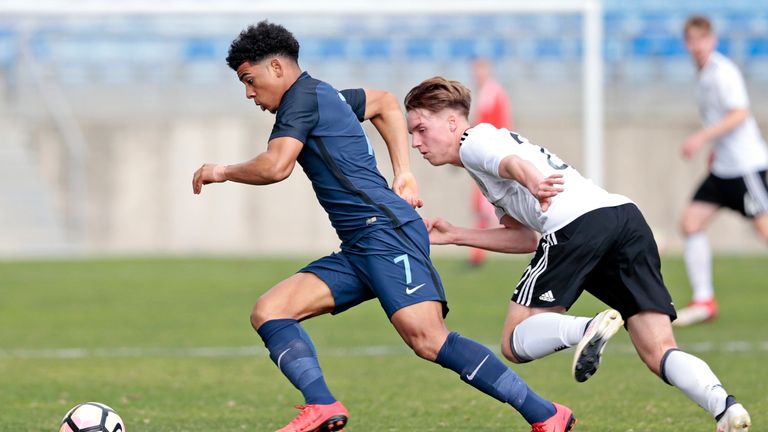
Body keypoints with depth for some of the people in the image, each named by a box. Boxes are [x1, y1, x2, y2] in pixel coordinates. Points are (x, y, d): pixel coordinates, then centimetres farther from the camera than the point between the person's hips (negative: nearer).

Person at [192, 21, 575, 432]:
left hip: (386, 230, -11)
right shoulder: (326, 97, 25)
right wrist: (403, 174, 31)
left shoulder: (303, 96, -3)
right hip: (359, 251, 11)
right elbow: (385, 103, 43)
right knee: (267, 312, 0)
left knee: (427, 339, -24)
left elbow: (275, 166, -16)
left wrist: (224, 172, 4)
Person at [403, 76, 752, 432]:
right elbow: (527, 239, 33)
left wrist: (532, 182, -33)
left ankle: (587, 329, -27)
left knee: (516, 342, 1)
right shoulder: (497, 140, 37)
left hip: (578, 223, -8)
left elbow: (512, 162, -13)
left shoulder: (474, 141, 12)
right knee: (660, 353, 0)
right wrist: (456, 236, 36)